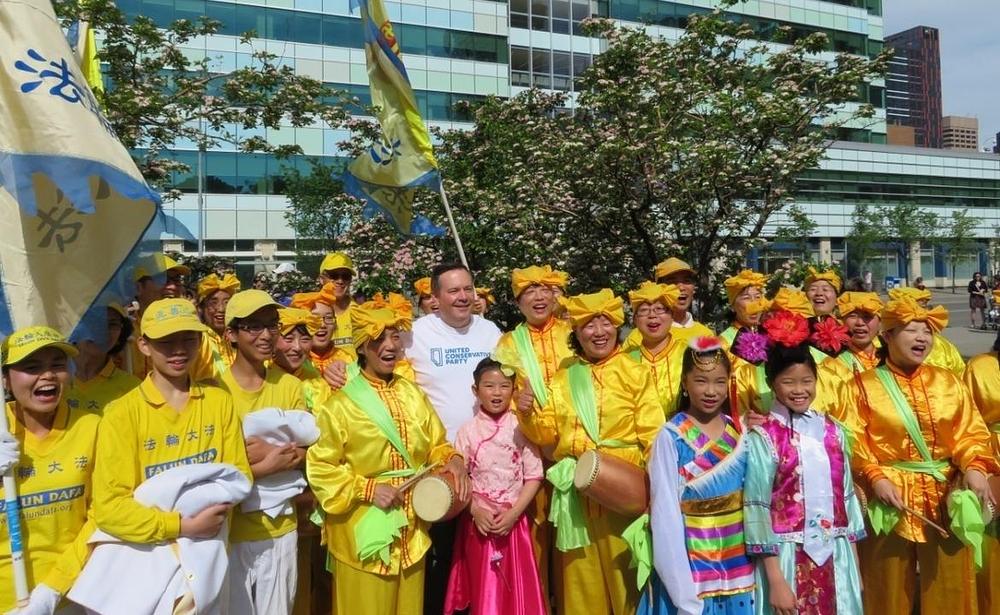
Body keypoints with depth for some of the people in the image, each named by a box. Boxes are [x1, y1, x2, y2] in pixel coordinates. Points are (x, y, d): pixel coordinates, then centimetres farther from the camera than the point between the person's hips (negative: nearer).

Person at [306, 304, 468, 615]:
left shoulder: (413, 394, 4)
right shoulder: (341, 404, -11)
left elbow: (435, 445, 10)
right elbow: (320, 467, -11)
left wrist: (452, 459, -10)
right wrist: (367, 488, -18)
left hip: (412, 528, 5)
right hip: (364, 530, -4)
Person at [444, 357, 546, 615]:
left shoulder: (522, 427, -4)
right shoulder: (468, 431, -2)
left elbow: (534, 476, -5)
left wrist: (513, 513, -13)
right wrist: (476, 511, -12)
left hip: (514, 520, 0)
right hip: (479, 521, 0)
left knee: (517, 586, 7)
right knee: (484, 587, 9)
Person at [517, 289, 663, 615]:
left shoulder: (636, 374, 1)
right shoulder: (562, 378, 10)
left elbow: (653, 436, -5)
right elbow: (547, 434, 8)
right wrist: (528, 415, -11)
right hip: (577, 495, 3)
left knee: (624, 575, 6)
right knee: (582, 576, 13)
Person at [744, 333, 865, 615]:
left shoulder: (833, 430, 4)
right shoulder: (763, 436, -11)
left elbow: (846, 496, 10)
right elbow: (757, 508, -12)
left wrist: (855, 566, 11)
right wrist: (775, 580, -14)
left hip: (836, 557, 4)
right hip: (787, 558, -4)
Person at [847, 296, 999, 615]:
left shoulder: (948, 382, 10)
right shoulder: (864, 385, -3)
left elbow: (970, 431, 4)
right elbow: (853, 441, -8)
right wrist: (875, 477, -20)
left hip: (945, 494, 3)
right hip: (890, 493, -3)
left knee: (948, 582, 10)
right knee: (891, 585, 8)